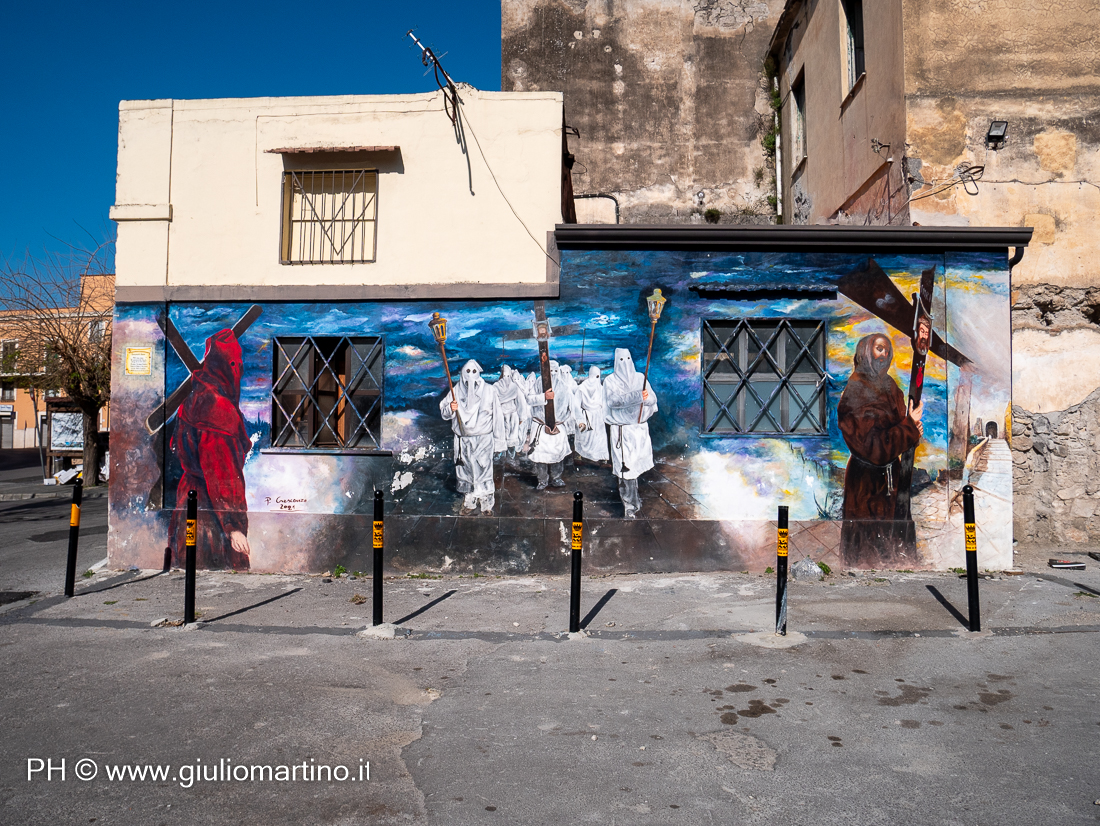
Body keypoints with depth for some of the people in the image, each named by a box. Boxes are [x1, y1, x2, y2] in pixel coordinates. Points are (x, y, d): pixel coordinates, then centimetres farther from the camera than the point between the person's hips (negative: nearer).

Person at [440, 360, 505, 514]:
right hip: (463, 440, 2)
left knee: (483, 469, -5)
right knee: (466, 470, 6)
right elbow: (444, 412, 9)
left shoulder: (488, 390, 2)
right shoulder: (456, 391, 7)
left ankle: (487, 503, 7)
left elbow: (497, 415, 2)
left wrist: (497, 440, 0)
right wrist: (450, 408, -16)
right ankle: (469, 502, 20)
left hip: (483, 439, -2)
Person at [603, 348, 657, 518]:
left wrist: (647, 398, -23)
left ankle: (632, 495, 35)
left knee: (636, 464, 13)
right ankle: (630, 506, 0)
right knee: (626, 467, -6)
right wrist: (636, 396, -31)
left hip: (640, 428, 4)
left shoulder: (640, 378, 8)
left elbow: (653, 398, 2)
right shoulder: (611, 381, -2)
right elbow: (613, 401, -19)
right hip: (622, 430, -4)